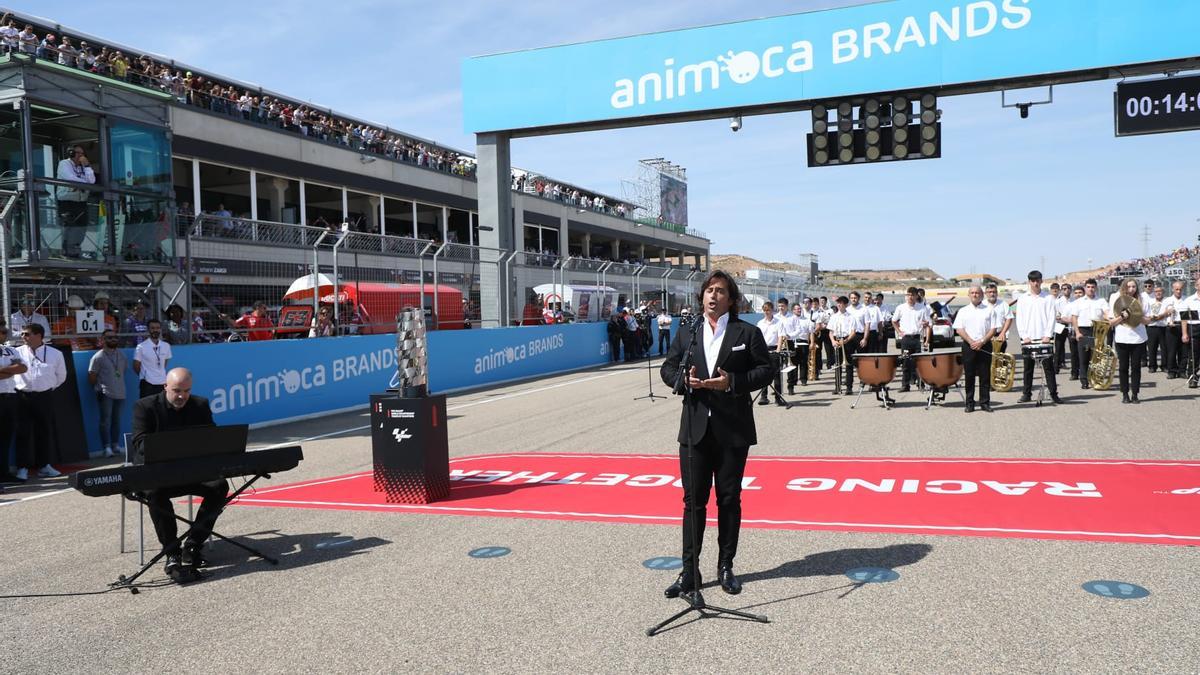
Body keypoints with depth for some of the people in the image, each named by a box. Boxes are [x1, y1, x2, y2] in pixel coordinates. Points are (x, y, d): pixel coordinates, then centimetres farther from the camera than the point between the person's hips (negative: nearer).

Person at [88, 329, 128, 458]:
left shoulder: (121, 355, 11)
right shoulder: (98, 357, -5)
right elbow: (92, 377, -3)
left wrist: (119, 385, 14)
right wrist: (99, 388, 4)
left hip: (120, 393, 5)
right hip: (105, 394, -5)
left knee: (116, 419, 10)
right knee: (105, 420, -3)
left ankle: (115, 444, 18)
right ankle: (107, 447, -1)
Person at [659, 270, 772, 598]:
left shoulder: (748, 333, 1)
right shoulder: (686, 334, 10)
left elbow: (766, 369, -1)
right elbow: (667, 368, 13)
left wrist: (733, 382, -15)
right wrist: (683, 380, -9)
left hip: (733, 430, -2)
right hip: (695, 428, 2)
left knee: (729, 499, 8)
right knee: (693, 500, 4)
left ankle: (726, 567, 21)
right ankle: (689, 571, 12)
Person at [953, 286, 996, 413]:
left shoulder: (989, 311, 8)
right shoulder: (963, 311, 8)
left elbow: (993, 329, 1)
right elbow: (959, 329, -1)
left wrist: (982, 342, -12)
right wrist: (971, 342, -13)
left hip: (985, 346, 0)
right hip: (968, 346, 0)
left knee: (985, 376, 2)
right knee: (969, 376, 2)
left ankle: (985, 403, 9)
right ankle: (969, 404, 7)